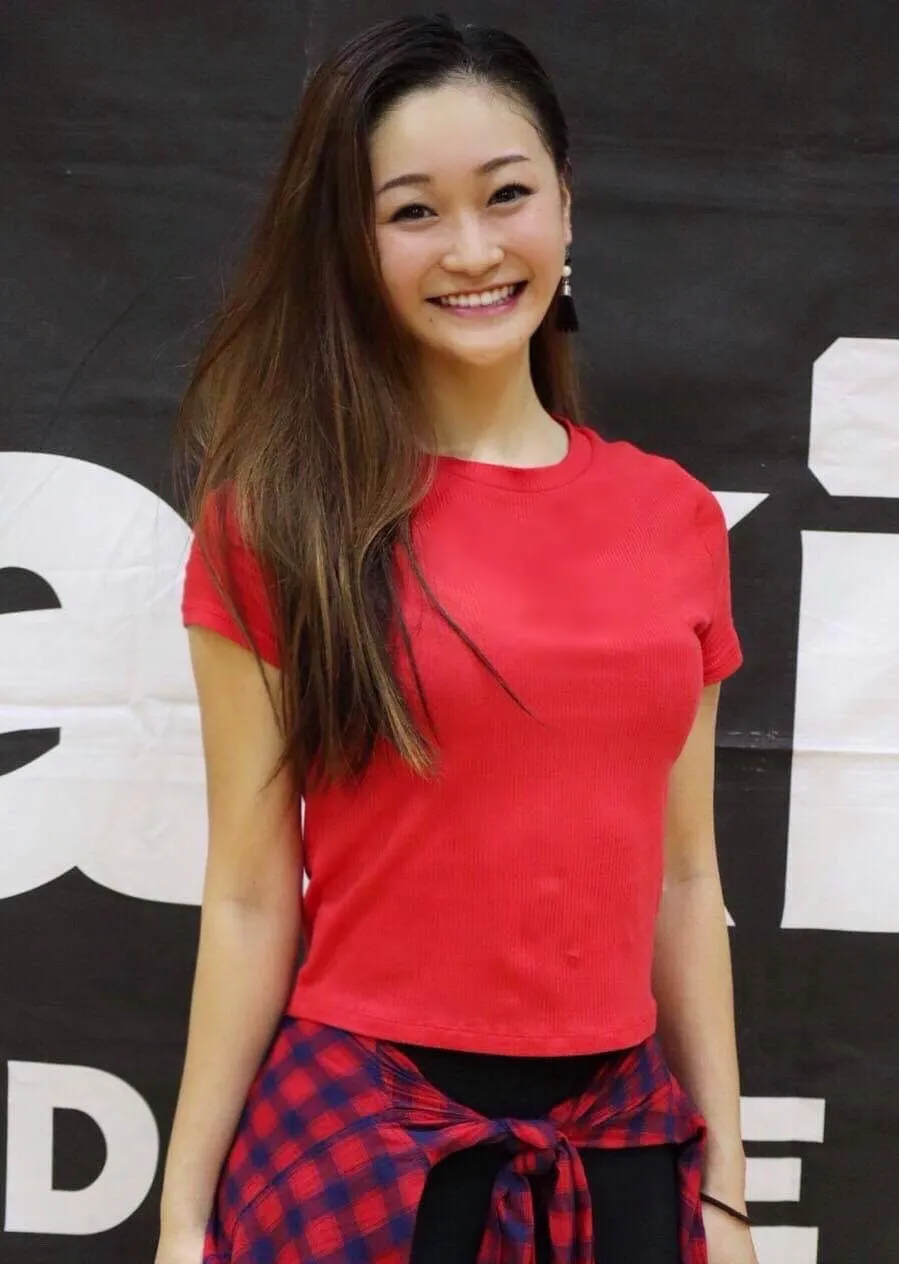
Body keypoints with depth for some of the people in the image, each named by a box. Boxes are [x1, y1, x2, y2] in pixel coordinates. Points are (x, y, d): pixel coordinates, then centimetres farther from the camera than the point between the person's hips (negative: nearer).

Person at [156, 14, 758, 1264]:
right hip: (357, 1137, -3)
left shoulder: (677, 518, 2)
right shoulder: (281, 517, -7)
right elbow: (251, 900, -6)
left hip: (620, 1138, 3)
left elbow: (683, 880, 6)